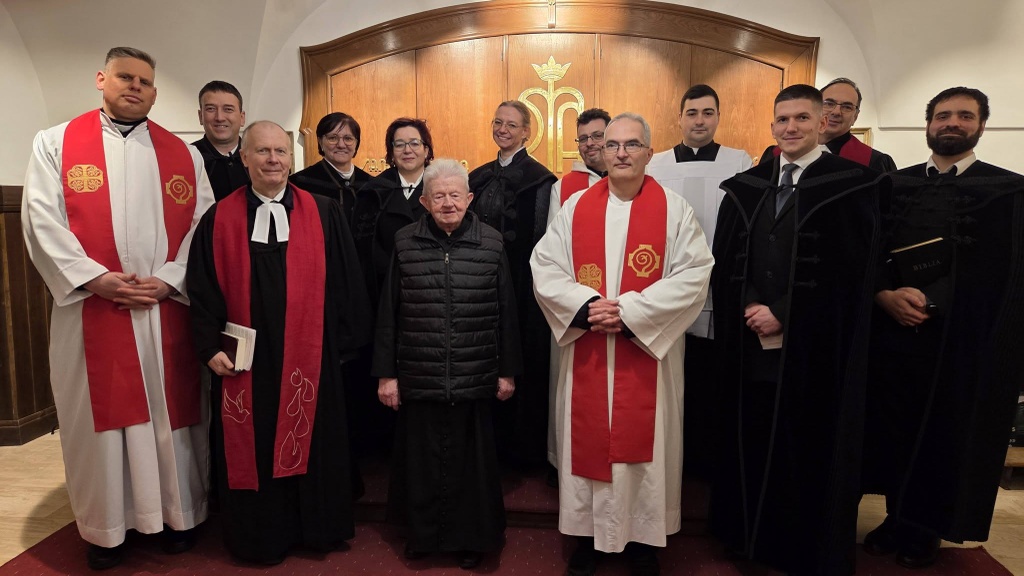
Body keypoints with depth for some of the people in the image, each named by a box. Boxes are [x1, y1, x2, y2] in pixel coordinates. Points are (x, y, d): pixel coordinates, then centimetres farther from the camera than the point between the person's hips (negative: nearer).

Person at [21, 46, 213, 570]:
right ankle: (106, 525, 26)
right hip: (91, 308, 0)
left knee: (169, 409, 8)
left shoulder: (181, 153, 9)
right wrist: (94, 277, -14)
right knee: (100, 414, 8)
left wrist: (170, 278, -10)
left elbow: (203, 225, 3)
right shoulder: (56, 144, 7)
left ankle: (177, 512, 25)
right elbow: (41, 219, -3)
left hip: (166, 309, 1)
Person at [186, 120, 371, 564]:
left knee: (311, 445, 13)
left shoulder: (324, 215, -1)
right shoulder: (219, 220, 1)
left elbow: (345, 283, 0)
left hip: (309, 359, 0)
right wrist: (211, 346, -5)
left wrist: (345, 340, -2)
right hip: (245, 361, 1)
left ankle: (317, 530, 34)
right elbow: (202, 290, 2)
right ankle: (260, 536, 33)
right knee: (250, 451, 12)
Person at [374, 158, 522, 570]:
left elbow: (506, 311, 2)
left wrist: (508, 370, 3)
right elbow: (388, 313, 2)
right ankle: (422, 532, 35)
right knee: (421, 458, 13)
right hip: (418, 378, 1)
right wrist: (386, 373, 1)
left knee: (469, 458, 11)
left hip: (475, 379, 0)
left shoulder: (491, 243, -1)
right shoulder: (405, 243, 1)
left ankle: (470, 536, 32)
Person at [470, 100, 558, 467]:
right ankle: (492, 438, 29)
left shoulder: (539, 178, -7)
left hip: (522, 285, -6)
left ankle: (525, 446, 22)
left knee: (523, 365, 4)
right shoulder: (481, 176, 12)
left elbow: (539, 240, -11)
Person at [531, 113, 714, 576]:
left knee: (644, 443, 9)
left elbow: (694, 276, -11)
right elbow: (544, 269, -1)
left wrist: (630, 311, -19)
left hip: (648, 354, -1)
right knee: (587, 440, 11)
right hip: (586, 354, 2)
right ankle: (586, 534, 29)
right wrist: (586, 305, -17)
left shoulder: (675, 209, -2)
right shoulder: (575, 207, 4)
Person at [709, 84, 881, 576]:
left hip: (813, 347, -3)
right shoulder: (745, 187, 9)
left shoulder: (851, 185, -3)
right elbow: (724, 262, 8)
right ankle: (750, 535, 30)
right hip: (750, 345, 4)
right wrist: (748, 308, -8)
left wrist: (781, 314, -13)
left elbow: (848, 270, -9)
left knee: (810, 449, 8)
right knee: (749, 443, 10)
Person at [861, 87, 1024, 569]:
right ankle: (897, 518, 29)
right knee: (892, 431, 10)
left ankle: (926, 529, 29)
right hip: (892, 335, 2)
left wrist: (927, 300, -15)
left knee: (946, 439, 9)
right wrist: (885, 295, -12)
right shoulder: (896, 186, 9)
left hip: (962, 341, -2)